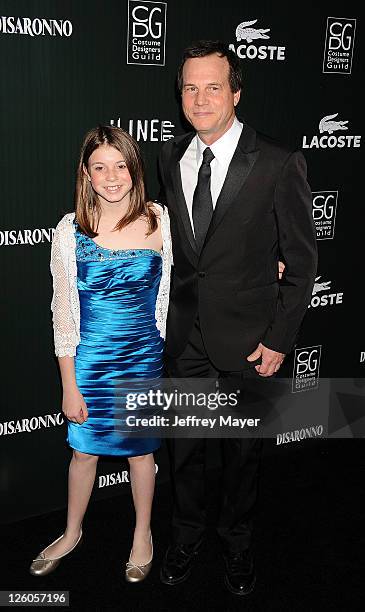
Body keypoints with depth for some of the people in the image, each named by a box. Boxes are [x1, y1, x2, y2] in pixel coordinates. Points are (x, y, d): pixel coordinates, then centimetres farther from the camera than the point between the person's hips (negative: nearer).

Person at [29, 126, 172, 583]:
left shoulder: (159, 220, -8)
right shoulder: (71, 229, -9)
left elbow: (171, 291, 6)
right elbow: (63, 311, -6)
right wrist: (69, 385, -5)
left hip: (145, 356, 0)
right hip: (90, 359, 0)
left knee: (140, 448, 16)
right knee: (85, 450, 15)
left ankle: (142, 534, 40)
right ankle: (72, 533, 41)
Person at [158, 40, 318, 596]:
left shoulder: (278, 165, -13)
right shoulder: (170, 157, 2)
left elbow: (302, 260, -9)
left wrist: (279, 340, -10)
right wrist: (165, 313, 5)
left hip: (247, 341, -3)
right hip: (184, 338, 4)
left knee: (243, 452, 15)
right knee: (184, 446, 18)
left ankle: (237, 541, 41)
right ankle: (187, 534, 43)